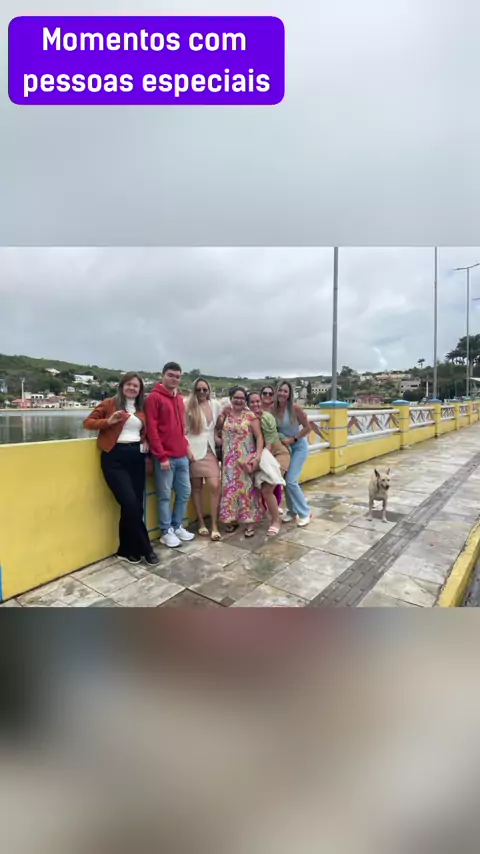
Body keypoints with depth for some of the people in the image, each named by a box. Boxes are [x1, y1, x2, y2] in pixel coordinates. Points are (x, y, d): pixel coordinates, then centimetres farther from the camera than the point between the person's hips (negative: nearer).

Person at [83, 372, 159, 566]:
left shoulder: (142, 409, 13)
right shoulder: (110, 403, 1)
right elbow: (87, 422, 2)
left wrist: (145, 441, 6)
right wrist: (109, 421, -14)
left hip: (136, 457, 5)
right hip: (114, 457, -5)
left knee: (135, 505, 5)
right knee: (130, 504, -12)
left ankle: (127, 550, 22)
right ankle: (145, 549, 6)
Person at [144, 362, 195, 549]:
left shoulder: (179, 398, 15)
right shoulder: (154, 397, -8)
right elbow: (151, 429, -13)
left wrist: (186, 446, 12)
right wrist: (162, 456, -15)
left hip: (182, 455, 7)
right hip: (165, 457, -7)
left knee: (185, 492, 13)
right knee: (165, 495, 4)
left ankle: (177, 526, 29)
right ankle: (166, 532, 19)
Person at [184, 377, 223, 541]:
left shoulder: (215, 405, 8)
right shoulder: (188, 406, -2)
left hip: (210, 450, 3)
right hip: (194, 450, -2)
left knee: (215, 486, -8)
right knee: (196, 487, 5)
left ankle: (214, 525, 4)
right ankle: (201, 523, 20)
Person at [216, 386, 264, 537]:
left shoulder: (251, 416, -6)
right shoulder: (224, 415, 6)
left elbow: (259, 437, -10)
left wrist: (258, 456, -19)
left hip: (246, 458, -3)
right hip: (229, 460, 4)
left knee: (247, 488, 2)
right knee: (230, 488, 9)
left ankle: (249, 522, 12)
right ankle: (232, 519, 24)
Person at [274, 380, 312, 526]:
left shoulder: (295, 407, -20)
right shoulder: (274, 408, -8)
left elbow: (307, 428, -14)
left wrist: (293, 439, -18)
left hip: (299, 447, -5)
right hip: (284, 447, 5)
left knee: (291, 481, -11)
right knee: (286, 480, 9)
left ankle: (304, 513, 7)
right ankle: (292, 511, 27)